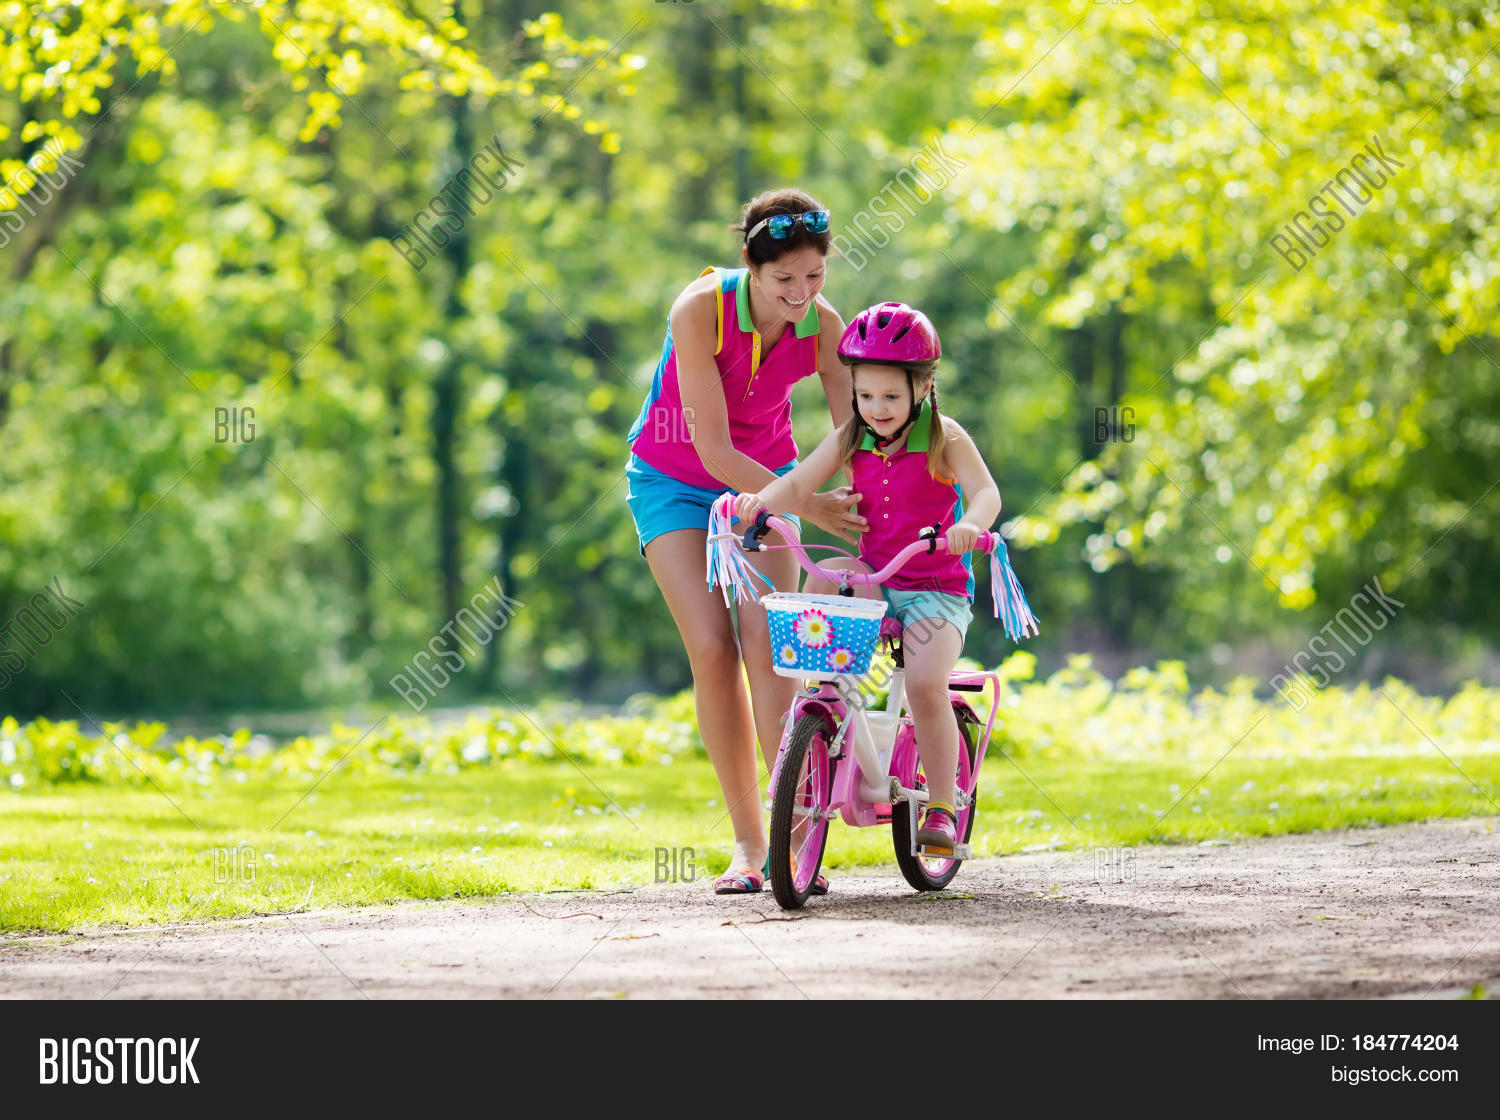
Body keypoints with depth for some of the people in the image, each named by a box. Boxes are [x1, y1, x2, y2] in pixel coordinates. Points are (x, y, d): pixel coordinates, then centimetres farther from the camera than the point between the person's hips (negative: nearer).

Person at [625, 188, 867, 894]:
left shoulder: (823, 326, -19)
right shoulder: (701, 309, -29)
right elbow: (713, 448, -29)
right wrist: (806, 507, -35)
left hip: (765, 478, 2)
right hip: (675, 482, -2)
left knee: (767, 648, -16)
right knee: (712, 650, -12)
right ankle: (746, 841, -3)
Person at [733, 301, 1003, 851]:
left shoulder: (943, 437, -7)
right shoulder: (851, 439, 3)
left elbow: (986, 492, -21)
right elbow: (798, 483, -3)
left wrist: (970, 525, -44)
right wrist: (759, 500, -25)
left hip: (937, 589, -4)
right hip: (874, 581, 4)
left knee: (925, 683, -27)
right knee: (824, 577, -29)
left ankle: (941, 809, -13)